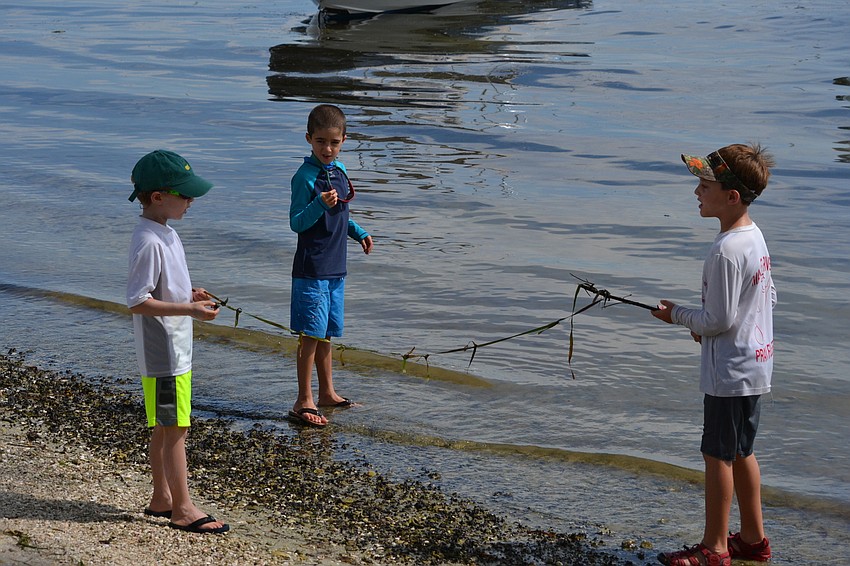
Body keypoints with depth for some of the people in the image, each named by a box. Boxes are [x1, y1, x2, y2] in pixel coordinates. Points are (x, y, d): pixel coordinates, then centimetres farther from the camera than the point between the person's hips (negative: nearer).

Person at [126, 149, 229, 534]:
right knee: (174, 429, -3)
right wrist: (189, 309, -23)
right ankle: (183, 510, 3)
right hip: (164, 354, -10)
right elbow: (137, 302, -23)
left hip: (175, 349, 10)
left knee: (165, 428, 17)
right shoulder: (149, 242, -21)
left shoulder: (164, 234, 11)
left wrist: (189, 296, 7)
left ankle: (162, 499, 27)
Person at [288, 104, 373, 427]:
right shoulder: (305, 177, -15)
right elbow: (297, 223, -17)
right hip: (311, 269, -8)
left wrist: (358, 233, 20)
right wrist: (320, 205, -31)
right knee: (311, 334, -6)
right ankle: (304, 401, -1)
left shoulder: (339, 171, 10)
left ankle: (327, 392, 26)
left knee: (327, 333, 16)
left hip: (335, 267, 8)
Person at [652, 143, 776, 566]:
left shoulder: (726, 251, -23)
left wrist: (678, 316, -5)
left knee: (718, 453, 0)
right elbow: (769, 296, 17)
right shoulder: (754, 236, 7)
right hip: (755, 365, 10)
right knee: (740, 452, 18)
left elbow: (719, 320, -22)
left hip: (729, 372, -10)